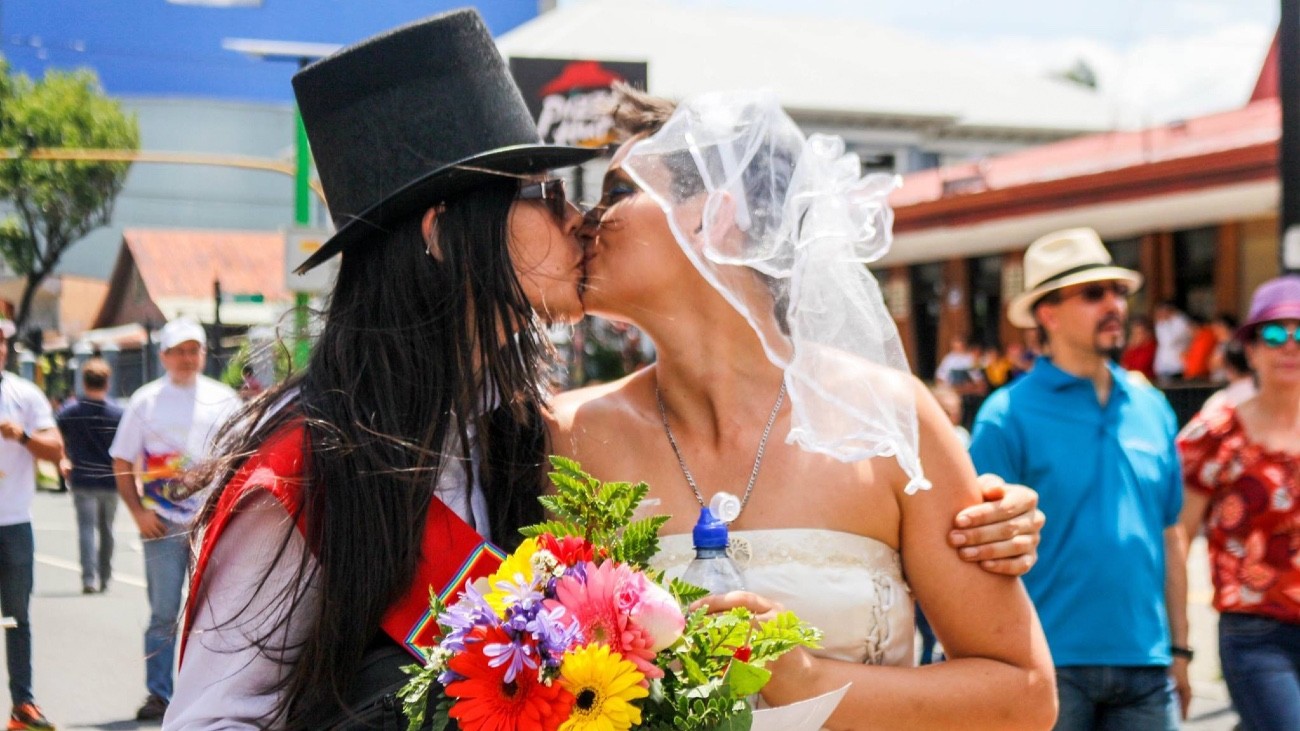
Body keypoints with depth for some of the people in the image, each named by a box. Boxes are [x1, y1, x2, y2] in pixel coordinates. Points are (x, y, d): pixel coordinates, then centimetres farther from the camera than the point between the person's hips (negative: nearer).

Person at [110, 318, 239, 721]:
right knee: (162, 614, 1)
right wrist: (138, 512, -5)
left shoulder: (223, 399, 6)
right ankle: (158, 694, 10)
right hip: (163, 525, -1)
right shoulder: (146, 400, 4)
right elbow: (122, 464, 5)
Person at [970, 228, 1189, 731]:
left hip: (1146, 668, 5)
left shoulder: (1153, 408, 10)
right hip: (1053, 667, -4)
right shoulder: (1009, 416, -6)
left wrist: (1178, 648, 13)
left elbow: (1168, 534, 14)